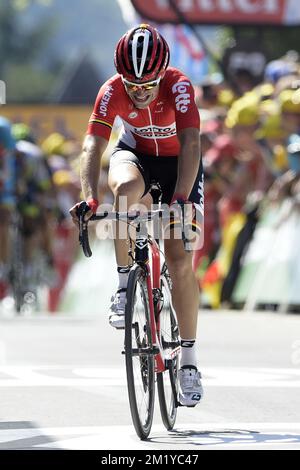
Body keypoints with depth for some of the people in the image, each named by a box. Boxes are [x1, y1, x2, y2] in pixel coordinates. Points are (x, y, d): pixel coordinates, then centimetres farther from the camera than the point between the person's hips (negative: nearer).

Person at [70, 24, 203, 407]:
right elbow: (93, 147, -33)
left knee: (181, 262, -10)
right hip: (135, 154, 1)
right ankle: (124, 284, -21)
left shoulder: (179, 87, -31)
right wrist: (89, 198, -49)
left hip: (178, 163, -1)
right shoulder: (112, 92, -25)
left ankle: (188, 359, 1)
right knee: (126, 188, -38)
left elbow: (190, 144, -40)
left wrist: (181, 198, -53)